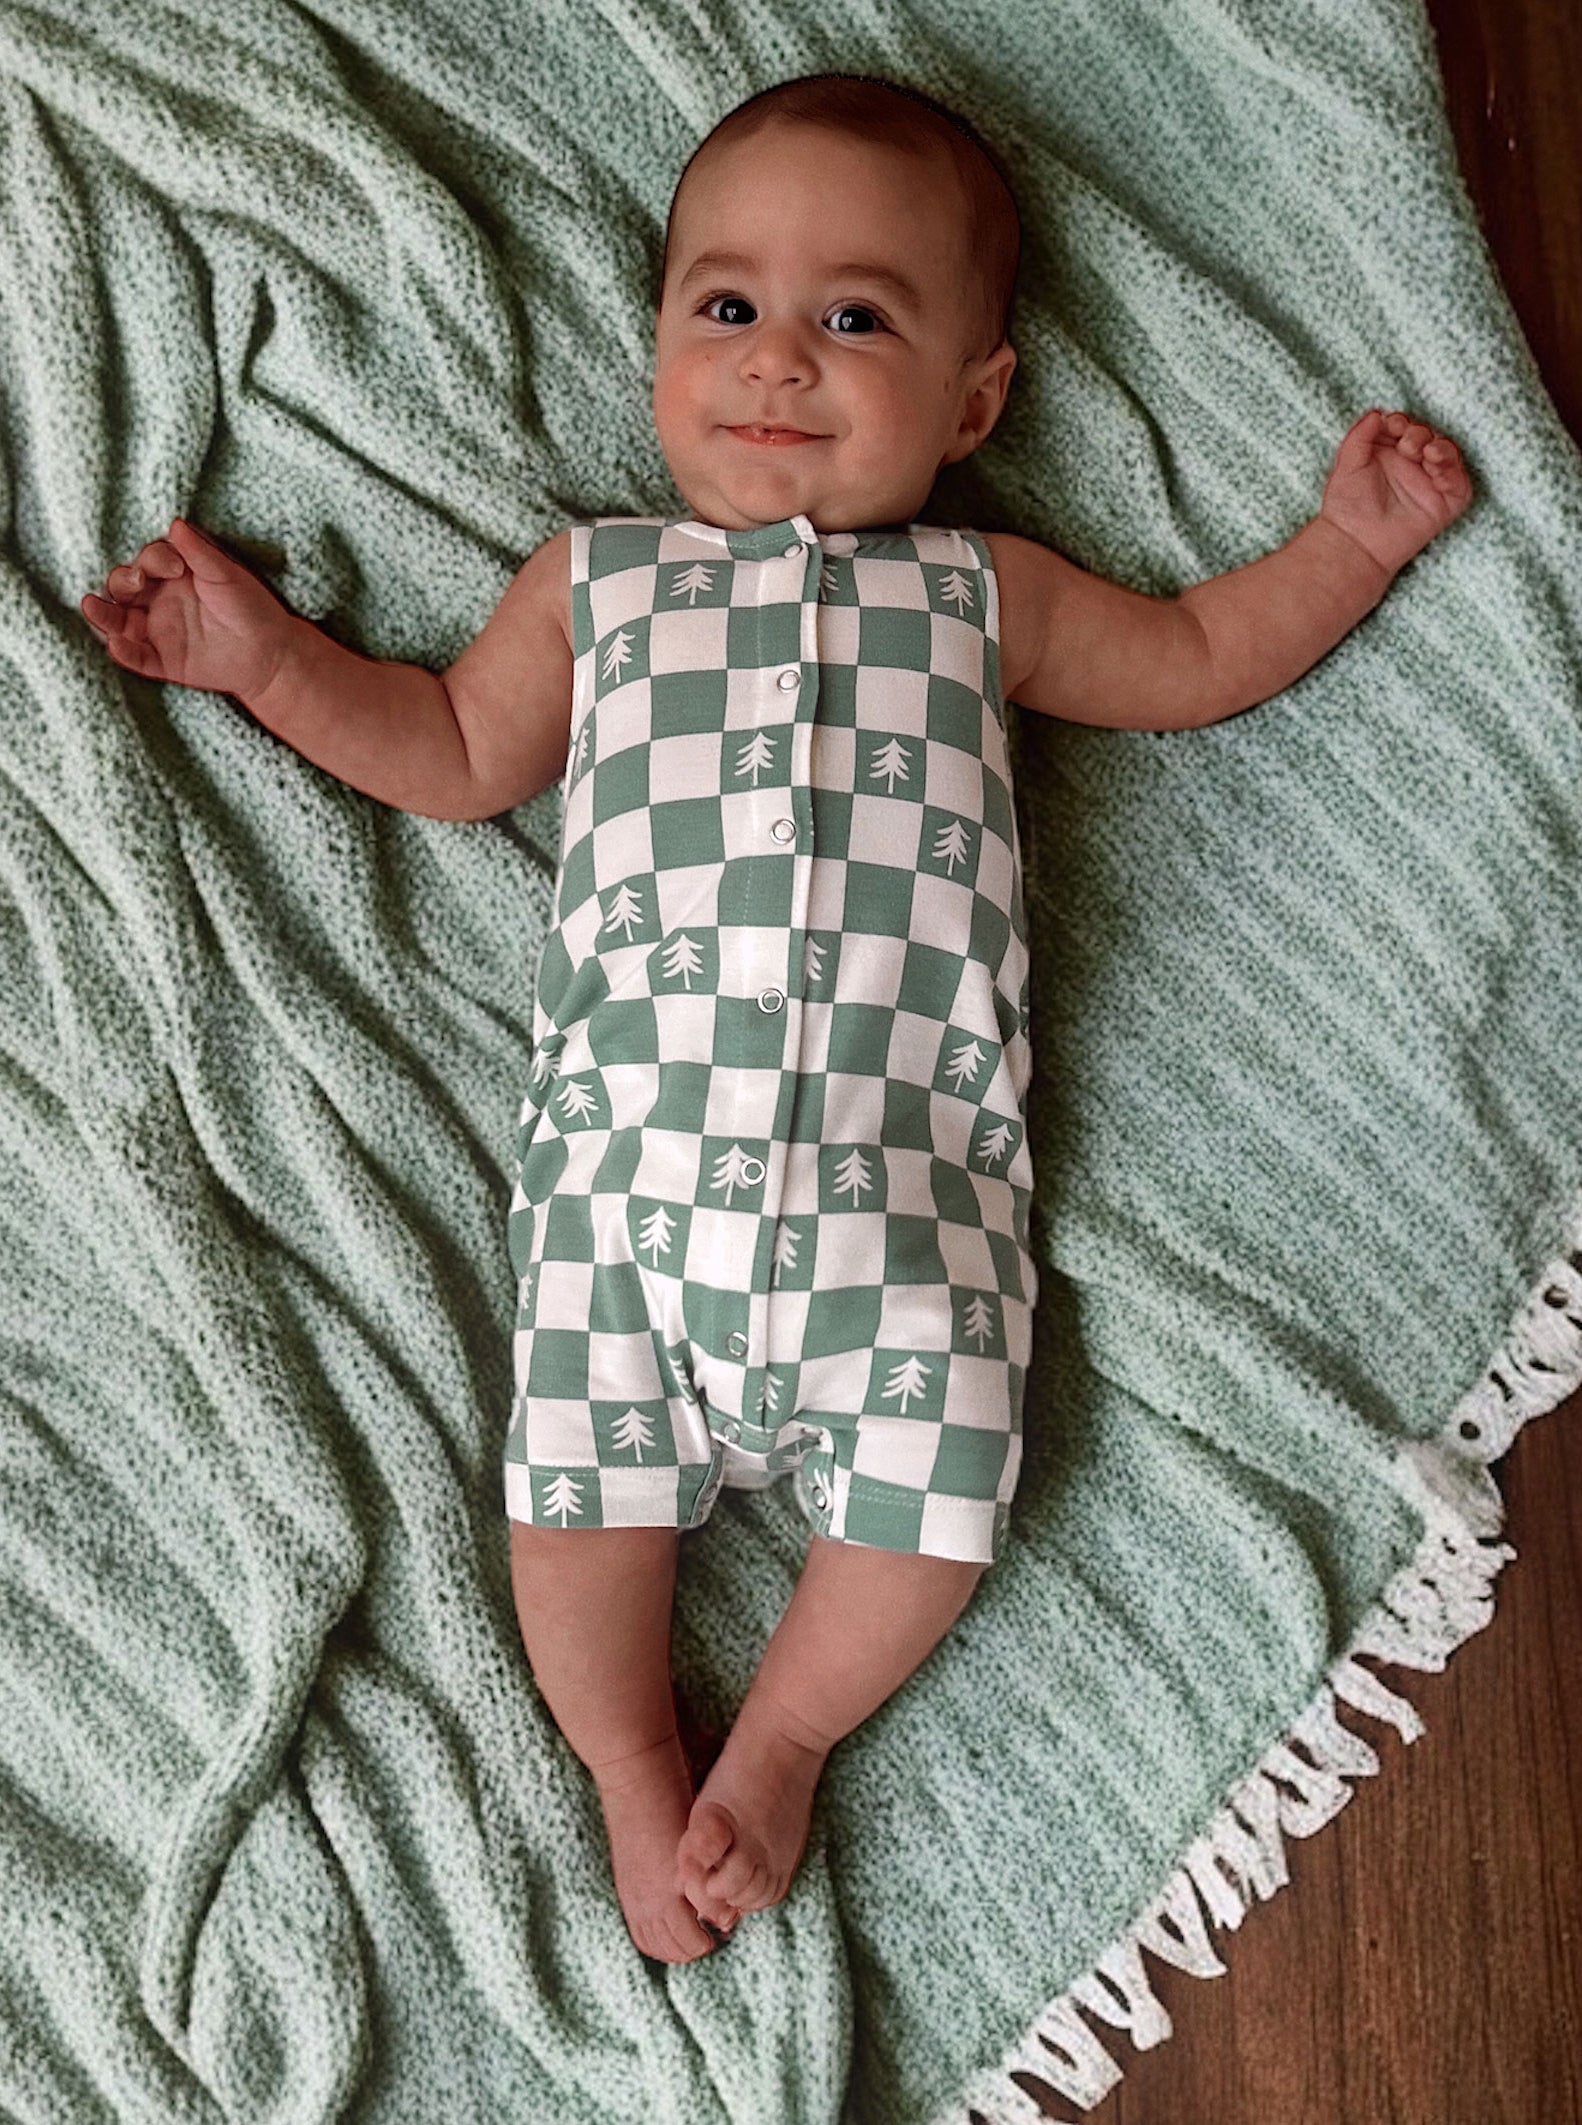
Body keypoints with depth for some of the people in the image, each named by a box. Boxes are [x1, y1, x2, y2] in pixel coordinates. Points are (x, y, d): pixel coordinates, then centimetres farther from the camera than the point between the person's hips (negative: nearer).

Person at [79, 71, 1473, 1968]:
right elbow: (453, 756, 23)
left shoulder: (983, 596, 17)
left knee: (934, 1475, -10)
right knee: (582, 1460, -7)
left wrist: (1350, 542, 20)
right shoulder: (592, 584, 17)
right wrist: (266, 654, 19)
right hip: (634, 1131, 0)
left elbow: (1196, 659, 27)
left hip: (907, 1160, 0)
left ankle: (779, 1741, 15)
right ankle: (636, 1770, 16)